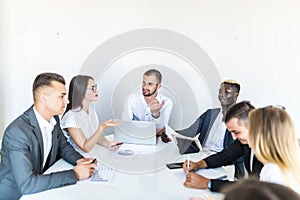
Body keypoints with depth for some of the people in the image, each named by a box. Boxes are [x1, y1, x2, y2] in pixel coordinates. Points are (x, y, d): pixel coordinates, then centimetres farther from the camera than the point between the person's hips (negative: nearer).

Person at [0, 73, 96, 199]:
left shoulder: (53, 119, -4)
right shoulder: (17, 132, -26)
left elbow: (63, 146, 13)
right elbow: (26, 184, -30)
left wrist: (79, 160, -8)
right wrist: (75, 174, -26)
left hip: (41, 188, 7)